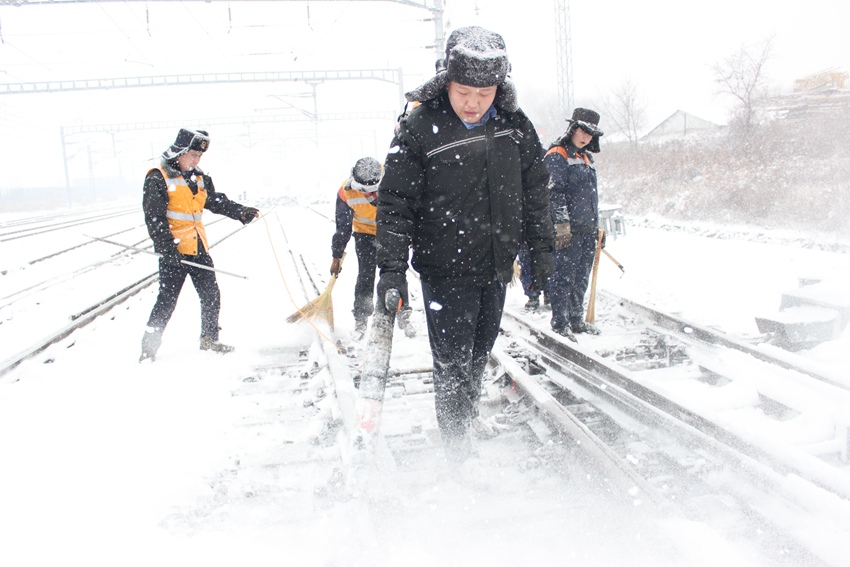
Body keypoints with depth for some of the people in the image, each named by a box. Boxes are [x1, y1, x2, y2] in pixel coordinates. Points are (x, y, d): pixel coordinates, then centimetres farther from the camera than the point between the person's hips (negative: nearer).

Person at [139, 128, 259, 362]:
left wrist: (241, 212, -2)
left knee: (211, 296, 12)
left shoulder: (200, 178, 12)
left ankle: (209, 340, 28)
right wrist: (168, 246, -21)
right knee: (167, 301, -4)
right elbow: (154, 218, -13)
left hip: (199, 248, 7)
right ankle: (148, 349, 9)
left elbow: (217, 201, 15)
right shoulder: (158, 179, -9)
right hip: (174, 252, -7)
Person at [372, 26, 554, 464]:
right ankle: (457, 446, 20)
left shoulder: (515, 126, 1)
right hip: (445, 271, -4)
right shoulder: (419, 129, -12)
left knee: (479, 354, 18)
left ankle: (465, 420, 39)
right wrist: (392, 269, -14)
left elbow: (536, 193, 11)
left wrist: (541, 252, 11)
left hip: (496, 268, 5)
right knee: (453, 362, 0)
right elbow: (394, 204, -10)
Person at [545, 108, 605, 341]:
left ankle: (576, 320, 24)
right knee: (563, 276, -4)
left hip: (587, 229, 8)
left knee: (581, 278, 13)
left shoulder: (587, 157, 21)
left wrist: (597, 225, 24)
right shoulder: (557, 156, -5)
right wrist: (562, 223, -21)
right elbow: (555, 192, -14)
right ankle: (560, 322, 5)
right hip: (568, 229, -8)